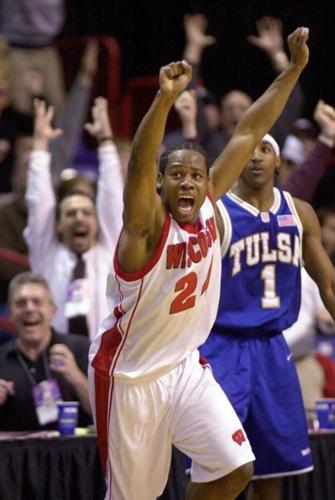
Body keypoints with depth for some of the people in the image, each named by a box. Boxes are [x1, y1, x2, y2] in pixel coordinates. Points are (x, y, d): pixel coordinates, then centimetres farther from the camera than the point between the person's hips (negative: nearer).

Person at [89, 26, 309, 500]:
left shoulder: (208, 208, -2)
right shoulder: (147, 223, -18)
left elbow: (247, 135, -1)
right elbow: (139, 164, -38)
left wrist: (293, 70, -3)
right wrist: (165, 98, -54)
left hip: (184, 365, 6)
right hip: (129, 372, -5)